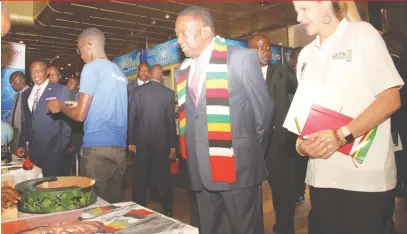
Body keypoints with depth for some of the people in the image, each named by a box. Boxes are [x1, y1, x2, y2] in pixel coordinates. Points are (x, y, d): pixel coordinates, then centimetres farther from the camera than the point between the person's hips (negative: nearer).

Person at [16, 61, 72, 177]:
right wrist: (22, 144, 13)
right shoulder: (26, 94, 15)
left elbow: (67, 118, -5)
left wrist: (62, 145, -10)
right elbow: (24, 121, 20)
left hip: (53, 148, -5)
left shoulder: (60, 90, -2)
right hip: (33, 149, 5)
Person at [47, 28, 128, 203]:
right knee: (113, 202, 11)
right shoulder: (119, 72, 16)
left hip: (97, 147, -7)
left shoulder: (92, 67, -5)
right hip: (120, 148, 7)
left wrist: (60, 106, 10)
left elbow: (80, 115, -10)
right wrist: (75, 104, 30)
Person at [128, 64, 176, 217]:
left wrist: (131, 140, 3)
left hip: (141, 140, 0)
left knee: (139, 177, 10)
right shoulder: (168, 93, -2)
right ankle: (168, 211, 16)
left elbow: (131, 116, -2)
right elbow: (171, 119, -3)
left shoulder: (138, 90, -1)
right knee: (164, 177, 9)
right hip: (161, 141, 0)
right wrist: (172, 144, 2)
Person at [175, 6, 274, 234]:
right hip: (201, 170, 5)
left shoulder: (242, 57, -5)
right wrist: (191, 156, 5)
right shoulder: (183, 71, 11)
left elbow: (264, 109, -2)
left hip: (237, 166, -5)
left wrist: (252, 153, 6)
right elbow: (187, 117, 12)